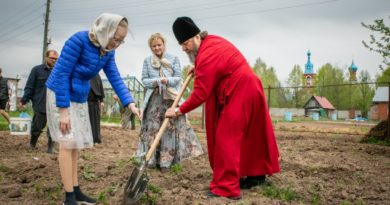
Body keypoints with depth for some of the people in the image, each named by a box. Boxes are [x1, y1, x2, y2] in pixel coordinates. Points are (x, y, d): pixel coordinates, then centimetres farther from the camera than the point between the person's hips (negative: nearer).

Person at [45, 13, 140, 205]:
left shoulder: (108, 51, -1)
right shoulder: (78, 40, -22)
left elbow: (115, 78, -2)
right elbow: (61, 74, -22)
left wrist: (130, 103, -16)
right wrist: (63, 110, -23)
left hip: (79, 98, 8)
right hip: (60, 95, -8)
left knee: (76, 144, 9)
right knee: (68, 143, -9)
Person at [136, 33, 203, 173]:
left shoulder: (174, 59, 6)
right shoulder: (147, 61, 11)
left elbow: (178, 78, 0)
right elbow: (144, 79, 7)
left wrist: (168, 81, -20)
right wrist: (153, 82, -14)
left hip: (170, 99, -1)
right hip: (153, 99, 1)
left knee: (169, 128, -5)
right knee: (153, 128, -1)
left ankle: (166, 161, 0)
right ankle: (151, 160, 8)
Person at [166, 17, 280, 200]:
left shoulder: (207, 56, -24)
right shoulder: (212, 41, 6)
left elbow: (200, 94, -23)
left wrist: (179, 111, -13)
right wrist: (198, 69, 14)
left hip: (239, 94, -10)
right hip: (247, 89, 10)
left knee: (226, 138, -9)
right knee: (247, 136, 17)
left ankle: (226, 188, -7)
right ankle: (256, 174, 31)